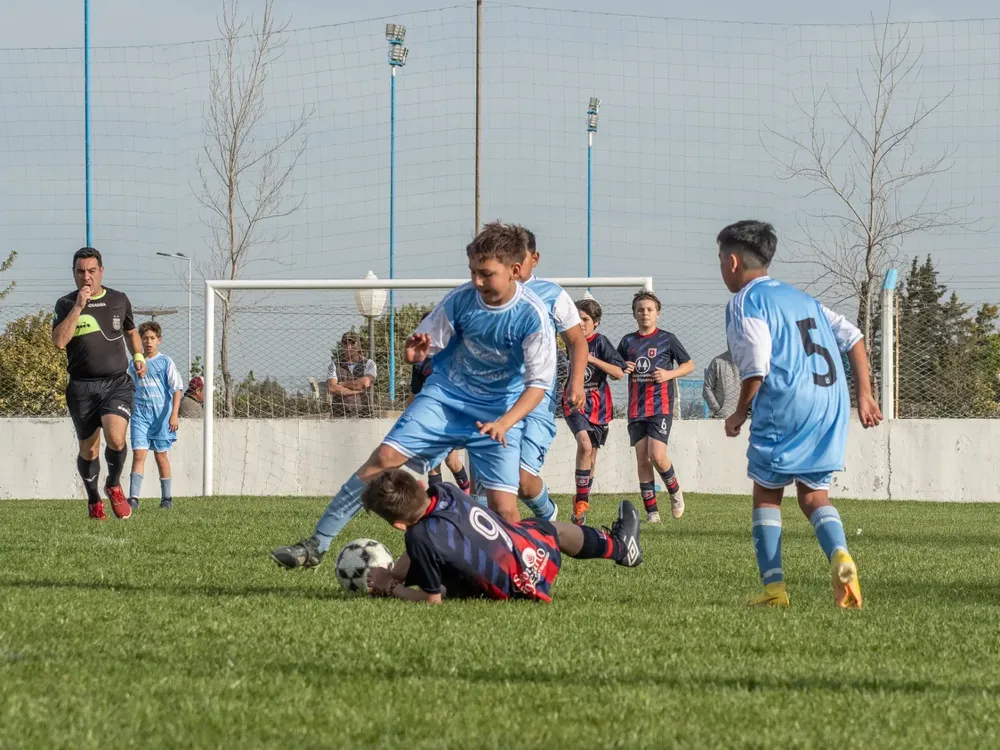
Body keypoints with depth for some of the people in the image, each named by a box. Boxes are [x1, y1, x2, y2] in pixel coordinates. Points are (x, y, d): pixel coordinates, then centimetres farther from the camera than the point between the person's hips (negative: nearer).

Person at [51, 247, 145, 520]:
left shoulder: (119, 301, 8)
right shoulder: (66, 304, 0)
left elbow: (131, 332, 27)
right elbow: (59, 341, -16)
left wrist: (138, 357, 9)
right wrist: (79, 306, -18)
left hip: (118, 383, 0)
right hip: (82, 387, 0)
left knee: (115, 437, -23)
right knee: (88, 449, 8)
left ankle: (114, 486, 5)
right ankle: (94, 500, 32)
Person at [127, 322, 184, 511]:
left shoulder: (165, 362, -2)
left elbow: (177, 389, -5)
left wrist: (174, 414, -14)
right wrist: (130, 411, 21)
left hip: (161, 414, -2)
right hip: (140, 414, 2)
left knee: (161, 455, 7)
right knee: (139, 453, -10)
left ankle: (167, 497, 19)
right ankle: (133, 497, -17)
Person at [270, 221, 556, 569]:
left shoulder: (532, 316, -18)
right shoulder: (460, 300, -11)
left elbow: (538, 382, -16)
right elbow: (427, 344, 1)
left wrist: (505, 422, -30)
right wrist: (416, 352, -24)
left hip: (499, 412, -2)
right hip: (444, 396, 2)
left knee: (504, 506, -16)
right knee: (385, 456, -14)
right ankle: (316, 546, -11)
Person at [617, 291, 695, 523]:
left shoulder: (667, 339, 2)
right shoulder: (628, 341, 11)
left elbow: (689, 365, 8)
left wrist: (669, 374, -10)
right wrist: (623, 369, -3)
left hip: (661, 406, -4)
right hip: (636, 408, 4)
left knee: (657, 456, -17)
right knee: (642, 460, 0)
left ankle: (675, 491, 11)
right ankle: (651, 511, 6)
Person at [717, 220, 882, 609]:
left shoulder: (744, 303, 0)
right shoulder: (800, 297, 23)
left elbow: (756, 368, -12)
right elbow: (853, 338, 17)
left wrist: (739, 414, 2)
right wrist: (864, 394, 16)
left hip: (785, 407, -6)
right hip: (833, 402, 6)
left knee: (766, 494, 9)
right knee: (814, 495, 12)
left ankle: (773, 586, 0)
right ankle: (840, 556, -17)